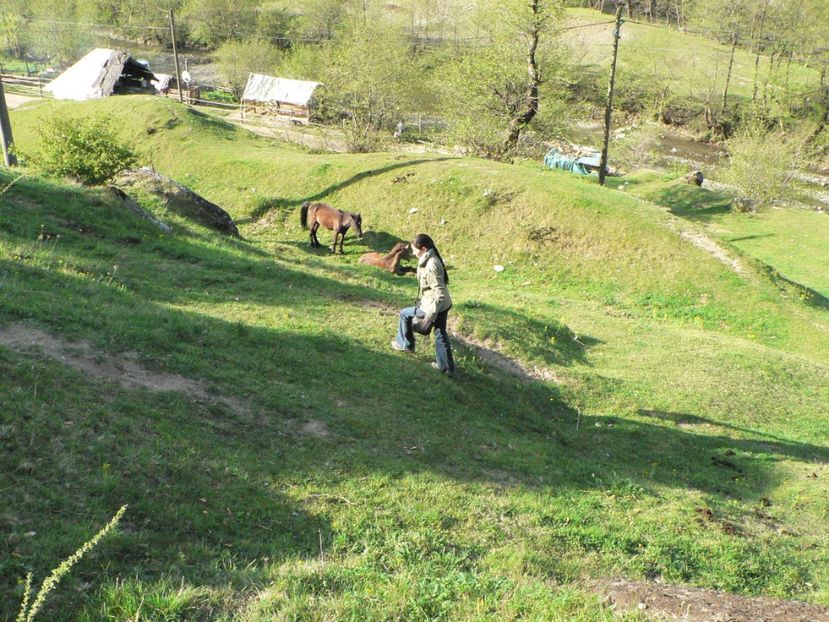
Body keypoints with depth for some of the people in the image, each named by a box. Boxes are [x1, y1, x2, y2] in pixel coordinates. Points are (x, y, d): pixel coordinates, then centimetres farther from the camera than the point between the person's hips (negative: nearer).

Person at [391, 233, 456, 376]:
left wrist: (430, 315, -27)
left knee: (404, 313, 12)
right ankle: (446, 367, 29)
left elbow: (440, 293, -30)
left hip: (435, 306, -9)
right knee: (440, 333, 20)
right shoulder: (431, 259, 2)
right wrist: (421, 299, 26)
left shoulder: (431, 266, -29)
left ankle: (405, 344, 32)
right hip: (444, 305, 9)